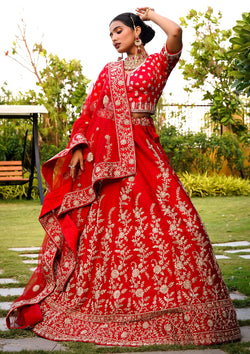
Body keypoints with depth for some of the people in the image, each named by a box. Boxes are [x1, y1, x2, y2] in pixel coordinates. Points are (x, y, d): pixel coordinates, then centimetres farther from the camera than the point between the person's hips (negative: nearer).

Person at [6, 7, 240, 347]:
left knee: (169, 220, -11)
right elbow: (89, 110, 12)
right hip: (105, 152, 3)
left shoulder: (158, 63, 8)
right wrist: (79, 147, -2)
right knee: (98, 225, 3)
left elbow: (176, 32, -12)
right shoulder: (109, 71, 17)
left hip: (142, 152, -2)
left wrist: (149, 13, 6)